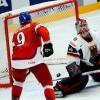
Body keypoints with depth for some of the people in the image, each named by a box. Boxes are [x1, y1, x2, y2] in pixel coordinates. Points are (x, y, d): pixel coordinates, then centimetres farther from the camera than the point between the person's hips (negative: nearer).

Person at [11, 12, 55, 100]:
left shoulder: (16, 33, 28)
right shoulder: (34, 25, 13)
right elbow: (43, 31, -10)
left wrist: (24, 68, 34)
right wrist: (47, 44, -9)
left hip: (17, 61, 5)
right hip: (33, 59, -5)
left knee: (18, 80, 34)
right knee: (47, 81, 1)